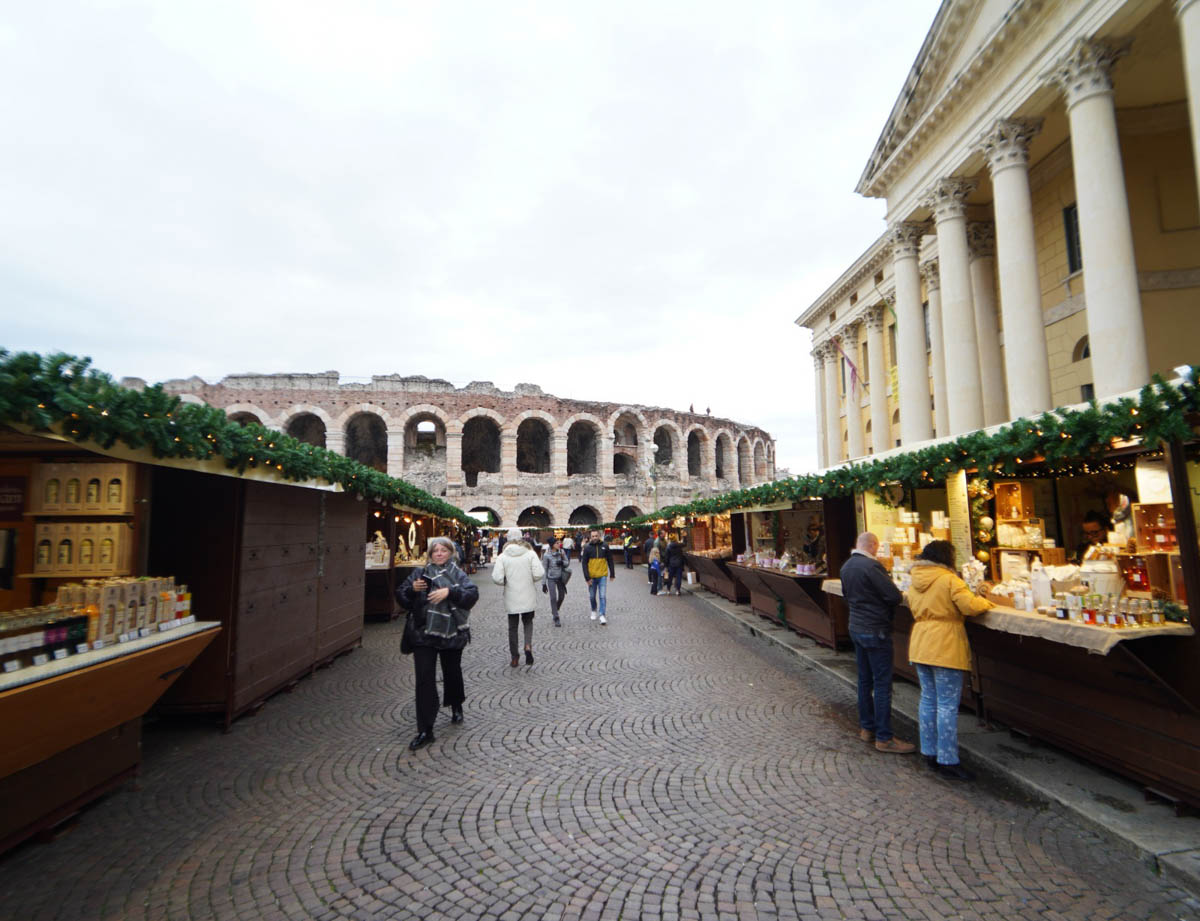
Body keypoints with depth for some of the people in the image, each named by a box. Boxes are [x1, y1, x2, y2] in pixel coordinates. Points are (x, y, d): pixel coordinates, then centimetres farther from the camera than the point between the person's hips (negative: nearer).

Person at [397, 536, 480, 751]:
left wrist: (449, 592, -25)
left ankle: (456, 707, 45)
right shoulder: (420, 573, 7)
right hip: (423, 634, 0)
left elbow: (473, 594, -12)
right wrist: (412, 589, -14)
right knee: (424, 680, -5)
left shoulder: (458, 574, 2)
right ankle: (425, 731, 2)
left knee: (452, 673, 16)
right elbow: (400, 596, 7)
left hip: (451, 634, 0)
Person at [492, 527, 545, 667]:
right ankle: (528, 645, -6)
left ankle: (514, 658, 18)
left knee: (512, 626, 13)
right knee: (528, 622, 19)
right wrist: (530, 579, 6)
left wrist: (506, 583, 6)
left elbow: (497, 578, -15)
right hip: (528, 597, 0)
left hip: (511, 598, 0)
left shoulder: (502, 556, -7)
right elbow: (539, 574, -15)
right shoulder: (530, 553, -7)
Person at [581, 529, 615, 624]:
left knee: (602, 596, -7)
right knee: (592, 596, 13)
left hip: (602, 576, -1)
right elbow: (584, 563, -3)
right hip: (592, 577, 1)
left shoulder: (605, 546, -2)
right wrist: (587, 578, -9)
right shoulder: (587, 548, -4)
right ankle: (593, 611, 36)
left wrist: (612, 574, 5)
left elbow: (610, 561, 5)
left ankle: (602, 615, -4)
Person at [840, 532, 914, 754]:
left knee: (864, 680, 16)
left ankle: (866, 727, 26)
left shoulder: (846, 567, 8)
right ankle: (883, 737, 4)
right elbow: (895, 596, -18)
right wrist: (900, 595, 3)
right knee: (882, 684, -1)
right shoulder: (871, 565, -20)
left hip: (856, 627, 9)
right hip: (875, 631, -8)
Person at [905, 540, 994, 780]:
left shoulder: (915, 582, 9)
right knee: (947, 705, -1)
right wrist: (985, 601, 2)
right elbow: (970, 606, -21)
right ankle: (948, 761, 4)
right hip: (945, 649, -7)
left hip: (920, 647, 7)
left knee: (928, 700, 15)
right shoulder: (949, 580, -14)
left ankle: (930, 752, 24)